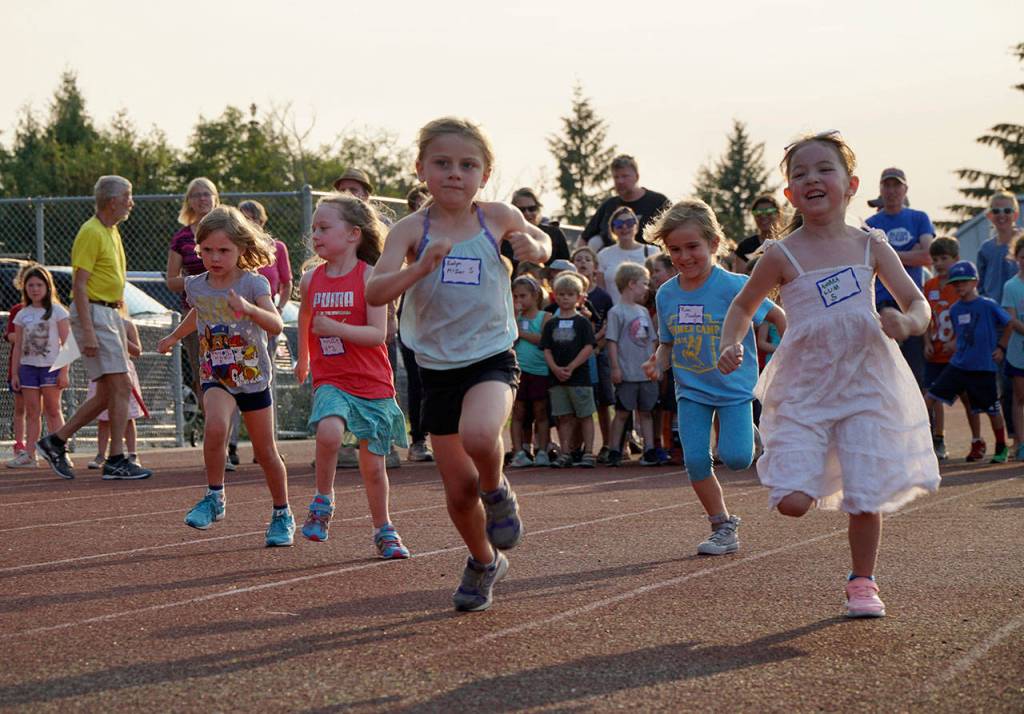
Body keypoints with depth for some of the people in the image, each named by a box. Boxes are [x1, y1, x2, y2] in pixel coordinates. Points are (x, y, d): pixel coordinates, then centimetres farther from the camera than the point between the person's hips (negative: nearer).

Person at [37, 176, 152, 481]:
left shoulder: (112, 232, 17)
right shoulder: (91, 233, -13)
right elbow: (79, 286, -18)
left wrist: (121, 330, 22)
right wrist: (88, 332, -24)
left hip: (111, 313, 10)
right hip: (93, 313, -10)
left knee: (107, 393, 9)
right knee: (121, 387, -12)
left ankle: (55, 441, 18)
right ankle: (116, 461, -9)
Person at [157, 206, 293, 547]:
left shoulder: (253, 283, -14)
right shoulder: (196, 286, 0)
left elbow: (276, 324, -29)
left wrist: (248, 309, -48)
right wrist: (174, 337, 40)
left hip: (253, 377, -2)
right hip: (216, 377, 2)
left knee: (266, 451, 8)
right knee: (215, 426, -29)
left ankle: (282, 515, 28)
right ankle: (214, 497, -12)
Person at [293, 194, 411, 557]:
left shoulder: (369, 276, -8)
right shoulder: (311, 279, 3)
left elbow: (378, 333, -15)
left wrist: (336, 328, -26)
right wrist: (303, 361, 36)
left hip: (373, 384, -1)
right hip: (330, 380, 1)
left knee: (372, 465, 7)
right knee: (329, 431, -30)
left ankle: (384, 531, 27)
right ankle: (323, 501, -9)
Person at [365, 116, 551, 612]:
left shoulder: (497, 218, -2)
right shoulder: (412, 230, -7)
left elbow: (542, 243, 18)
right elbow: (375, 294, -18)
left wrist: (534, 247, -6)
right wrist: (422, 266, -34)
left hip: (492, 357, -1)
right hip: (437, 367, 1)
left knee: (478, 435, -34)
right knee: (459, 488, 8)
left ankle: (498, 492, 0)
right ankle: (484, 562, 36)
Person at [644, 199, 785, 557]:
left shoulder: (734, 286, -17)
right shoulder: (666, 294, -2)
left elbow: (778, 316, -7)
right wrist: (658, 363, -10)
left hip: (735, 386, -4)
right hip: (691, 390, 4)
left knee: (735, 457, -17)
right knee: (696, 461, -5)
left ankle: (751, 435, 19)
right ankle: (723, 527, 11)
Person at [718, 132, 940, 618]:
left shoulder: (870, 247, 3)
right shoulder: (782, 257, -2)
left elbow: (917, 304, 7)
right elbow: (743, 307, 10)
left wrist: (906, 322, -16)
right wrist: (730, 345, -8)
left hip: (865, 382, 1)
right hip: (803, 389, -1)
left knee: (866, 498, -1)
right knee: (792, 502, -13)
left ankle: (862, 582, 23)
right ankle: (805, 474, 25)